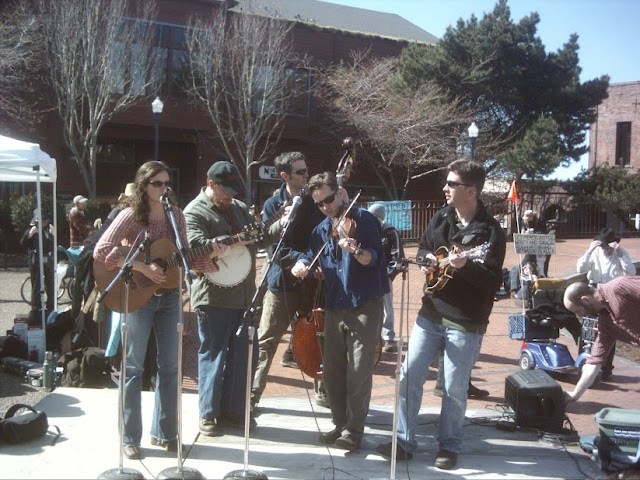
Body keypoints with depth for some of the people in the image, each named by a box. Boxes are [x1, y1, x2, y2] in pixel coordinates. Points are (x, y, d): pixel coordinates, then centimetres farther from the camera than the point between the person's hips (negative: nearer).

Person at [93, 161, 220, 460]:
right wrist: (142, 267, -23)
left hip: (169, 297, 5)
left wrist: (209, 255, -8)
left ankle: (164, 432, 24)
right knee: (134, 367, 4)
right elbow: (101, 251, -19)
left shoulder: (176, 216, 5)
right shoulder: (132, 215, -9)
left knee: (170, 366, 10)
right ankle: (130, 438, 15)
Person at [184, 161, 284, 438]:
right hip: (214, 297, -7)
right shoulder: (194, 212, -6)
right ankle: (208, 415, 17)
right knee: (213, 355, 2)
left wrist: (280, 226, 3)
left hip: (244, 295, 7)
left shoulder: (239, 208, 17)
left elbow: (258, 240, 20)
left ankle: (232, 410, 26)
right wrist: (235, 241, -27)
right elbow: (197, 245, -23)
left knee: (245, 354, 11)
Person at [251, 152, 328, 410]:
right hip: (282, 282, -2)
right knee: (266, 341, 2)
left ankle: (323, 392, 28)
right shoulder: (273, 205, -3)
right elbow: (277, 248, -11)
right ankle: (252, 394, 13)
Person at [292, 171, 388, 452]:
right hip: (334, 307, 7)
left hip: (365, 305, -6)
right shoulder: (321, 230, 11)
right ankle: (340, 424, 26)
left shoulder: (363, 219, -7)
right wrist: (300, 265, -9)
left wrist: (356, 251, -38)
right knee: (332, 371, 11)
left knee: (359, 372, -3)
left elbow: (374, 258, -17)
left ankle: (354, 431, 7)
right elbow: (310, 257, 14)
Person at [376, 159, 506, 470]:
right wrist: (426, 260, -1)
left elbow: (493, 281, -17)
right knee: (409, 376, 5)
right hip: (430, 314, 6)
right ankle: (405, 441, 17)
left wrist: (465, 266, -34)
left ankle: (449, 446, 25)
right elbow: (423, 247, 21)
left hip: (466, 324, -5)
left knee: (454, 389, 4)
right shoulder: (441, 218, 6)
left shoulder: (490, 231, -12)